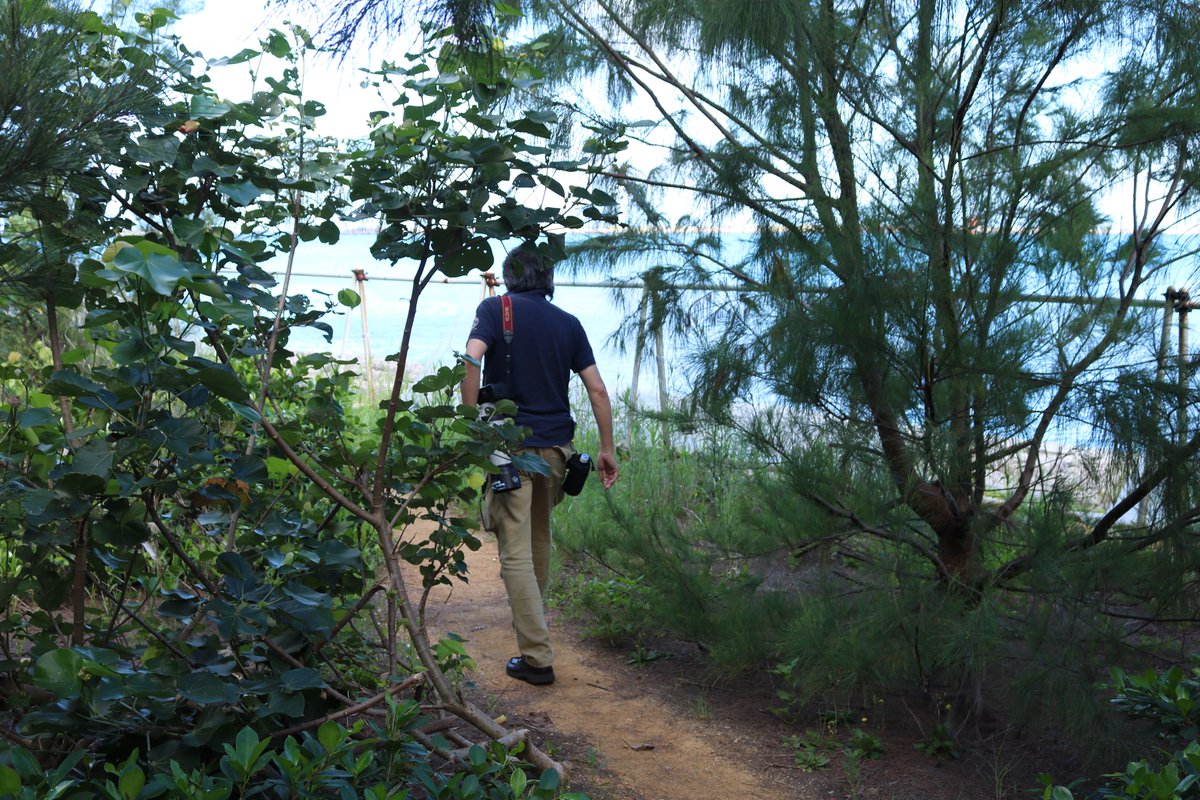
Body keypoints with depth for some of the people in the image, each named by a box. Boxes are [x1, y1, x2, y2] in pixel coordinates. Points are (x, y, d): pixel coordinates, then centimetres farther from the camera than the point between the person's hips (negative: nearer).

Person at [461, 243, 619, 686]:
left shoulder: (494, 309, -1)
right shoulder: (568, 323, 9)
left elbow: (471, 361, -19)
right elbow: (597, 389, 4)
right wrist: (607, 449, 10)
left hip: (510, 445, -4)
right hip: (555, 446, 4)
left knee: (516, 552, -2)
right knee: (540, 540, 24)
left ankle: (537, 657, -4)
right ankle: (530, 617, 44)